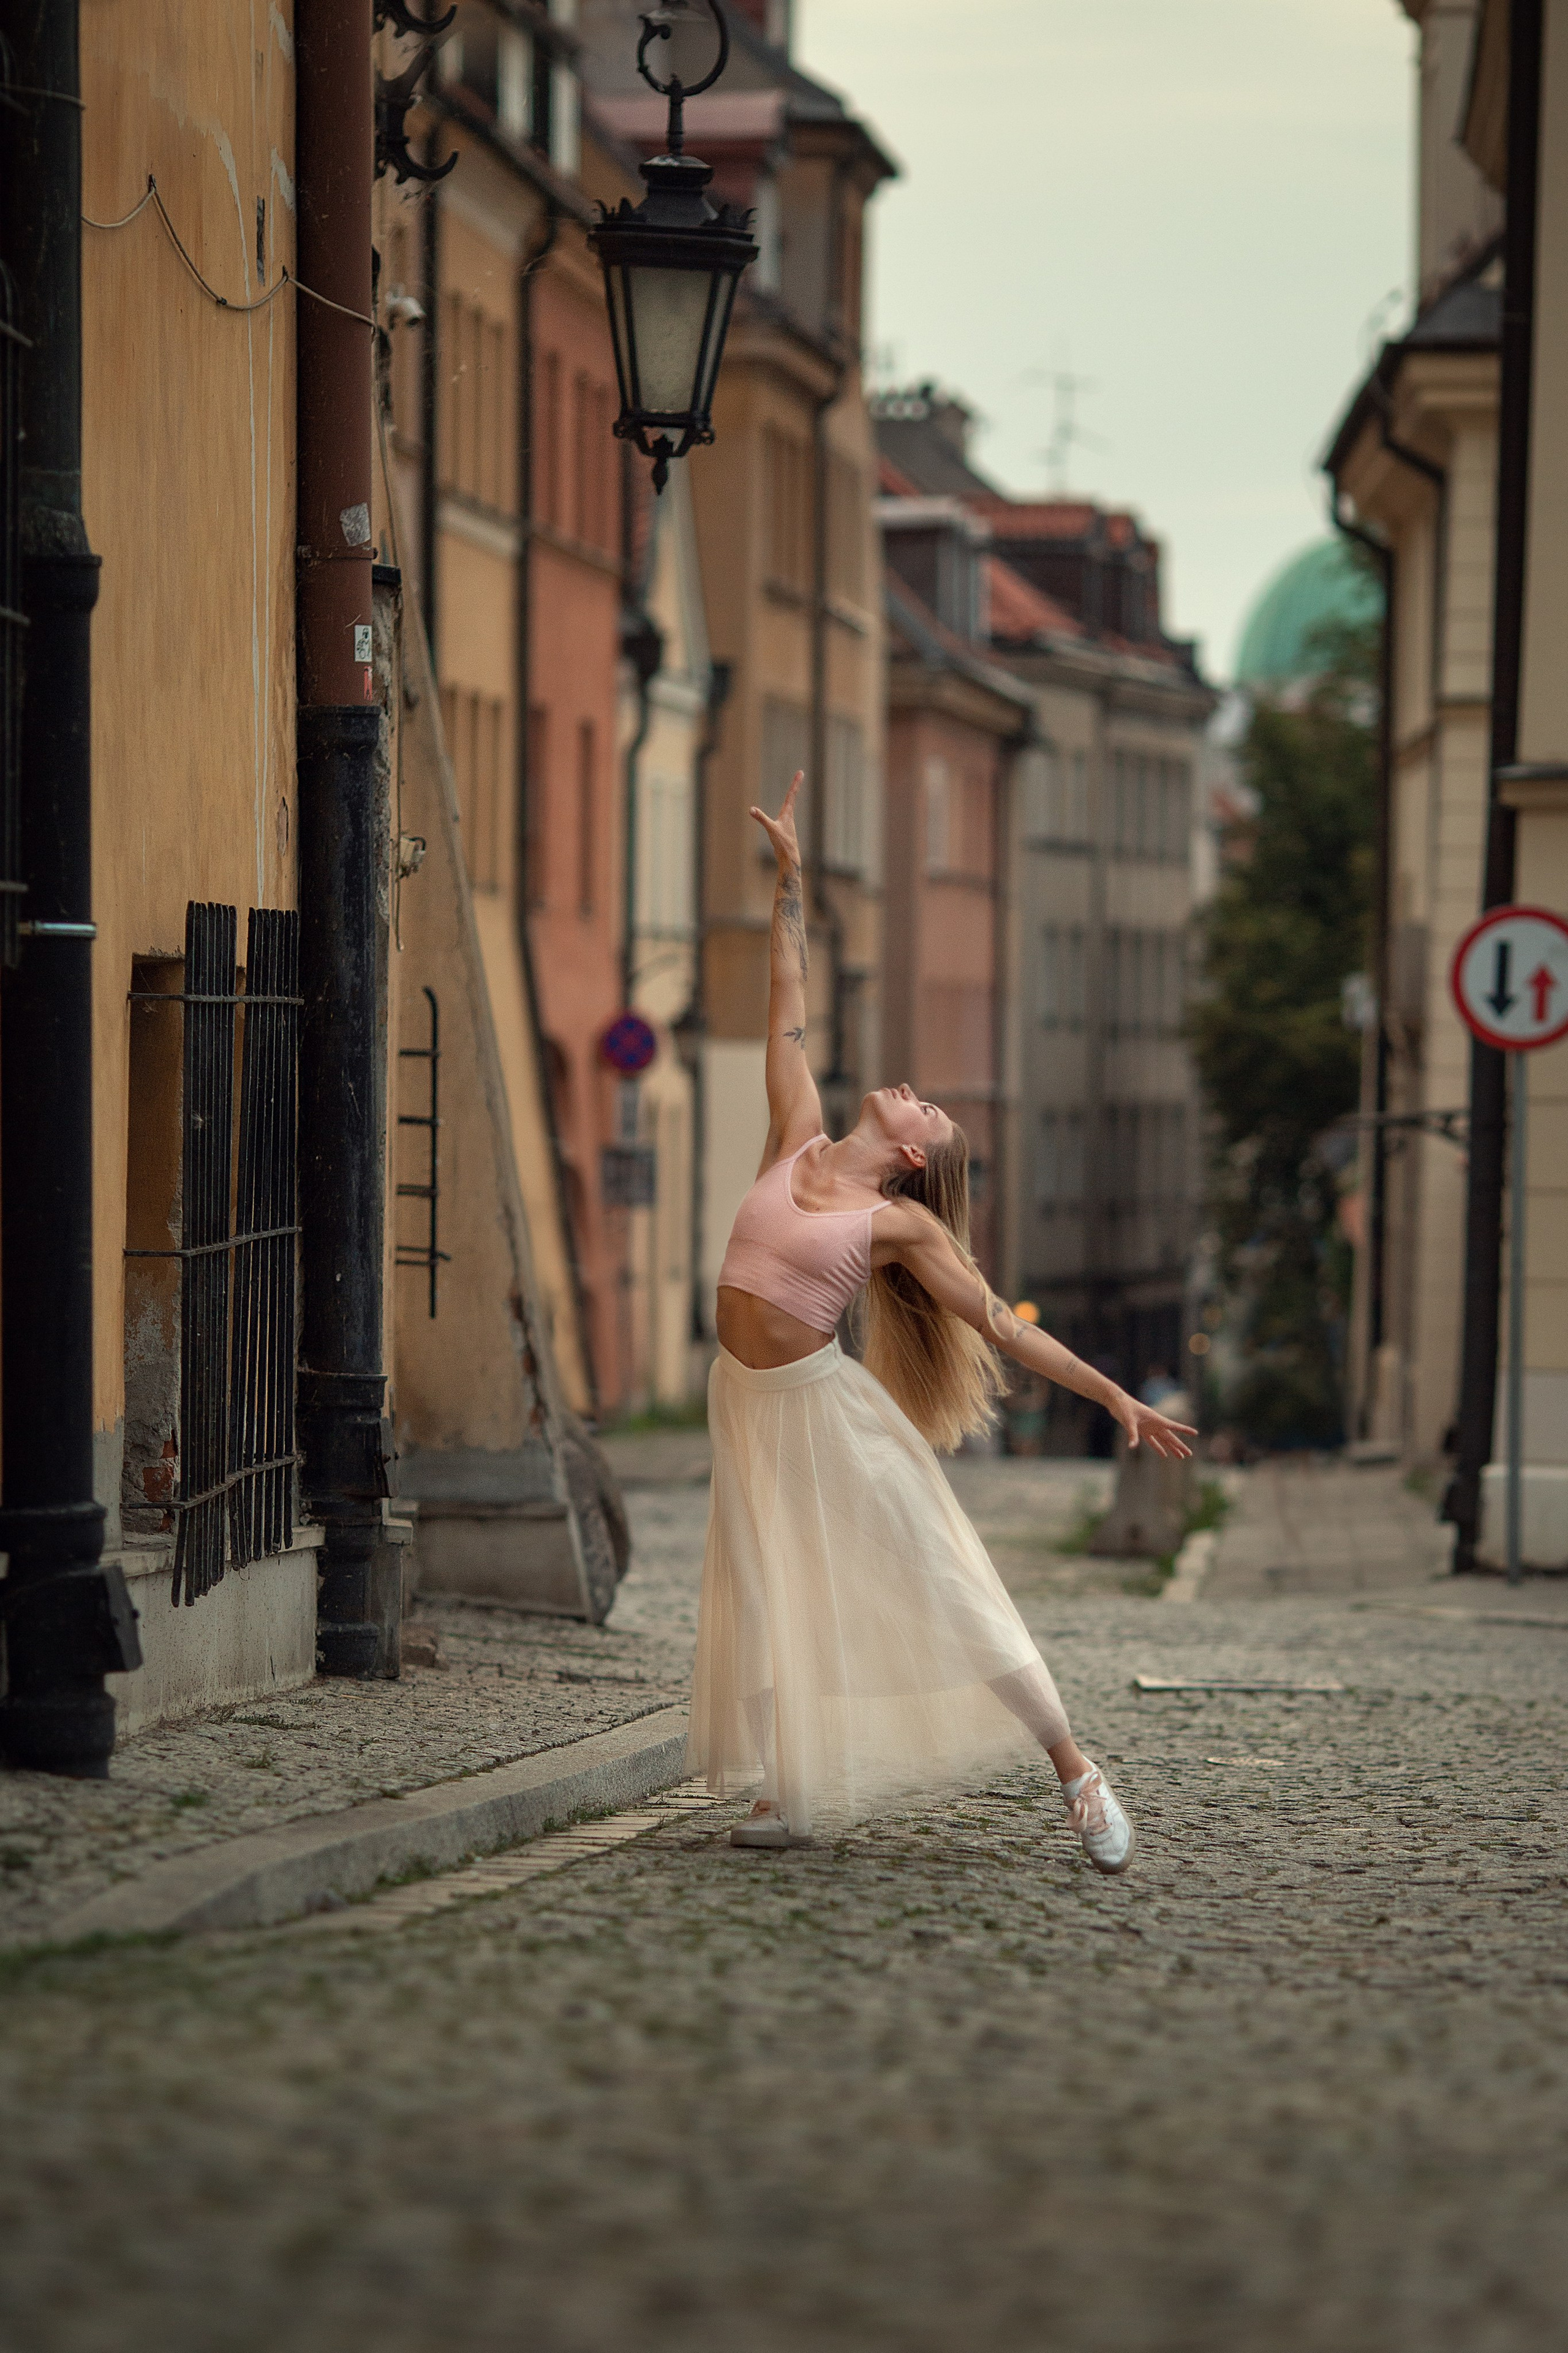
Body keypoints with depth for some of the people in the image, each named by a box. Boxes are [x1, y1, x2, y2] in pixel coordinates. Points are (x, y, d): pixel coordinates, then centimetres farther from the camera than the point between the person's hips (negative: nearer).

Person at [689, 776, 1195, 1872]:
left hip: (827, 1405, -4)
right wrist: (790, 879, 12)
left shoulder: (902, 1224, -4)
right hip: (750, 1402, 4)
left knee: (938, 1588, -4)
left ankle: (1075, 1770, 1)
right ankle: (791, 1793, 9)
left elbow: (1001, 1324, -2)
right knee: (774, 1600, 3)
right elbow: (789, 1011, 9)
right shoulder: (799, 1143, 5)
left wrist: (1116, 1396, -7)